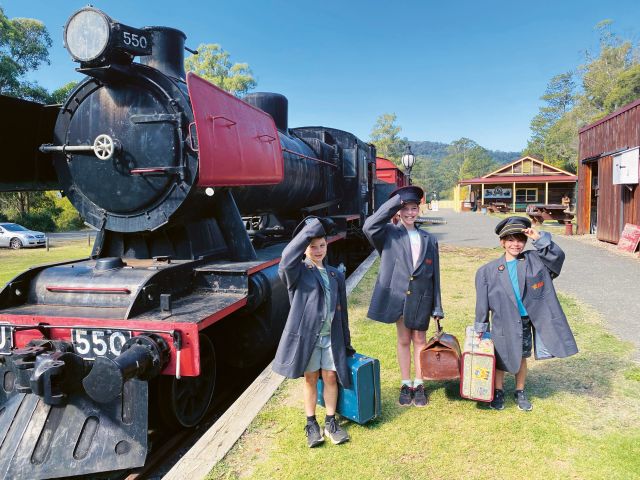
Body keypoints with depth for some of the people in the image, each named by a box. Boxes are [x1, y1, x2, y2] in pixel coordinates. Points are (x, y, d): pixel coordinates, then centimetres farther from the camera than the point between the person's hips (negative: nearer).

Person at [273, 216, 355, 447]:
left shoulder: (336, 275, 11)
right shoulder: (298, 272, -4)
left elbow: (341, 309, 14)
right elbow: (287, 258, -29)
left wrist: (346, 340, 14)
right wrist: (312, 227, -24)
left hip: (331, 336, 3)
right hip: (306, 333, -3)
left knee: (330, 377, 8)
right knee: (310, 378, 8)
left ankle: (331, 422, 25)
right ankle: (311, 424, 24)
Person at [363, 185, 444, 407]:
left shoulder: (428, 240, 5)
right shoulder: (390, 234, -2)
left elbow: (435, 274, 6)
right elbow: (369, 226, -24)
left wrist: (437, 307, 3)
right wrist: (395, 202, -19)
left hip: (422, 297, 2)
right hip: (398, 295, -1)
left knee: (419, 340, 12)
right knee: (403, 340, 11)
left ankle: (419, 384, 26)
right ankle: (405, 385, 25)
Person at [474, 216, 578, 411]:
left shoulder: (534, 260, -2)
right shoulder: (488, 271, -6)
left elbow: (557, 256, -16)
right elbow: (482, 303, -2)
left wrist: (539, 238, -24)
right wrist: (480, 329, 2)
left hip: (526, 321, 1)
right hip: (503, 323, -1)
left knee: (521, 359, 17)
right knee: (500, 359, 11)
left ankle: (520, 393, 37)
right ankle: (498, 392, 33)